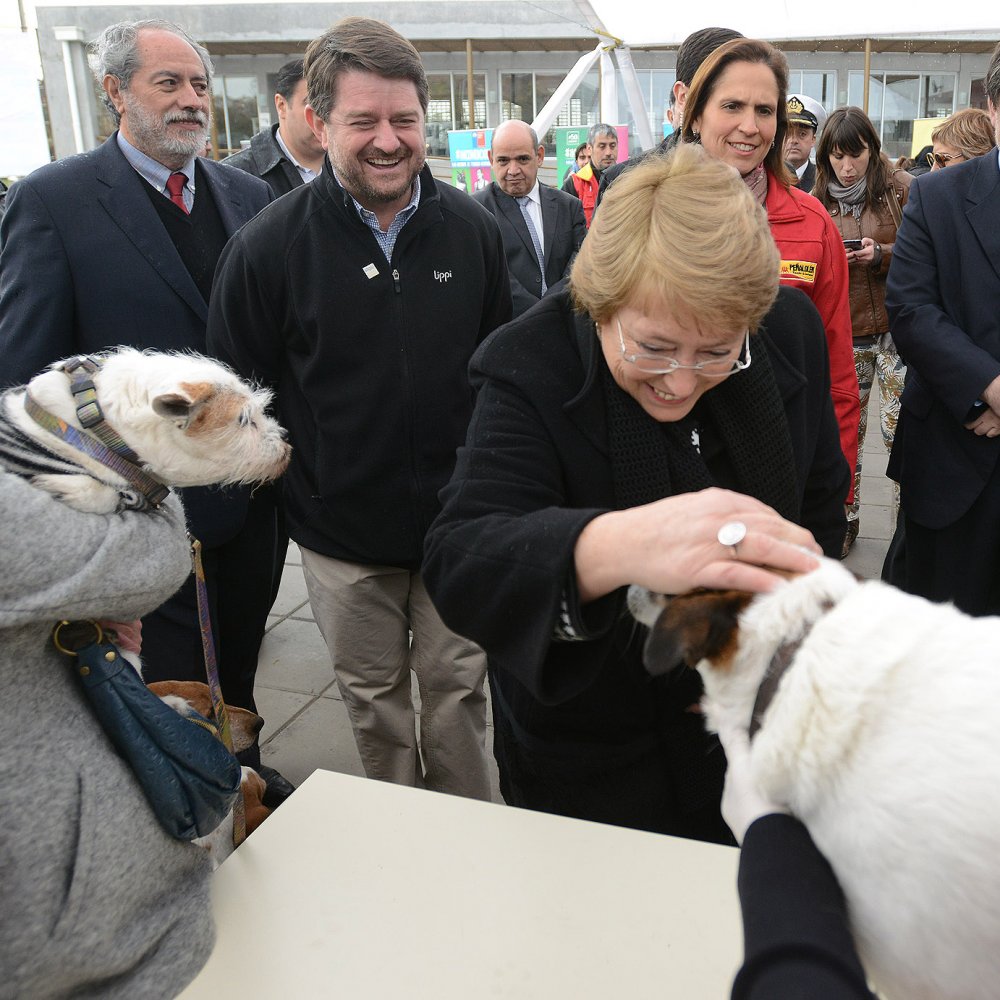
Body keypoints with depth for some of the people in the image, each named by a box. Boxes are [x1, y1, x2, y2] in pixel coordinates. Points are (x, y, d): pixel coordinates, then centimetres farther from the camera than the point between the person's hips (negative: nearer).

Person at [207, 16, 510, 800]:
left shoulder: (473, 229, -3)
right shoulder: (267, 247, -10)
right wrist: (287, 472, -3)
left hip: (458, 518, 1)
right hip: (342, 529, -1)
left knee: (458, 688, 14)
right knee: (374, 697, 17)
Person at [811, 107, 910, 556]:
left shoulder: (903, 188, -1)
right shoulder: (817, 200, 8)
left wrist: (882, 255, -16)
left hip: (898, 327, -3)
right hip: (843, 330, 3)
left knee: (899, 427, -5)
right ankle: (845, 519, 24)